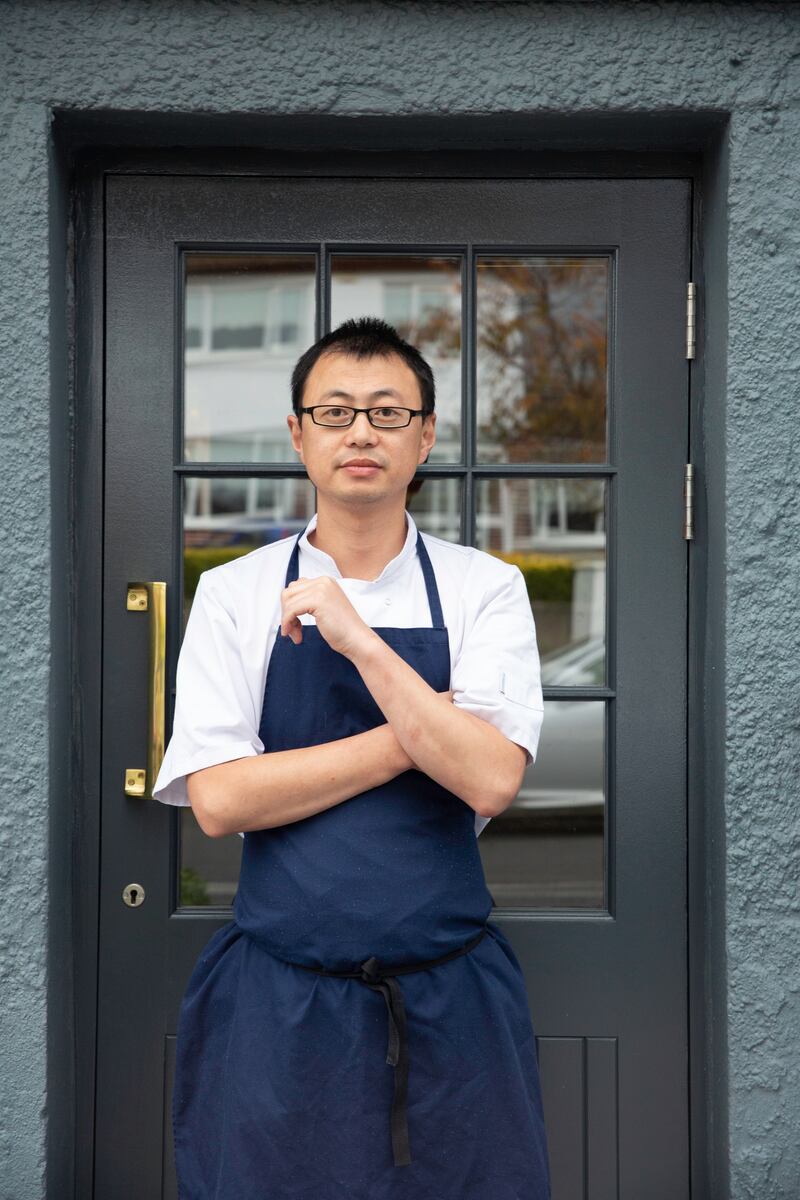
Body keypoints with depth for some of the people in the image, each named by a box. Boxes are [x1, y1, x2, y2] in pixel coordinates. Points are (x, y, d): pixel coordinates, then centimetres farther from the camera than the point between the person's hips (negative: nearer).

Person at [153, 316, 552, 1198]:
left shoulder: (485, 589, -1)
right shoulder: (233, 593, -1)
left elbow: (491, 782, -13)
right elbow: (218, 800, -10)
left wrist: (359, 640, -20)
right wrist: (420, 734, -11)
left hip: (450, 1001, 1)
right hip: (278, 1003, 0)